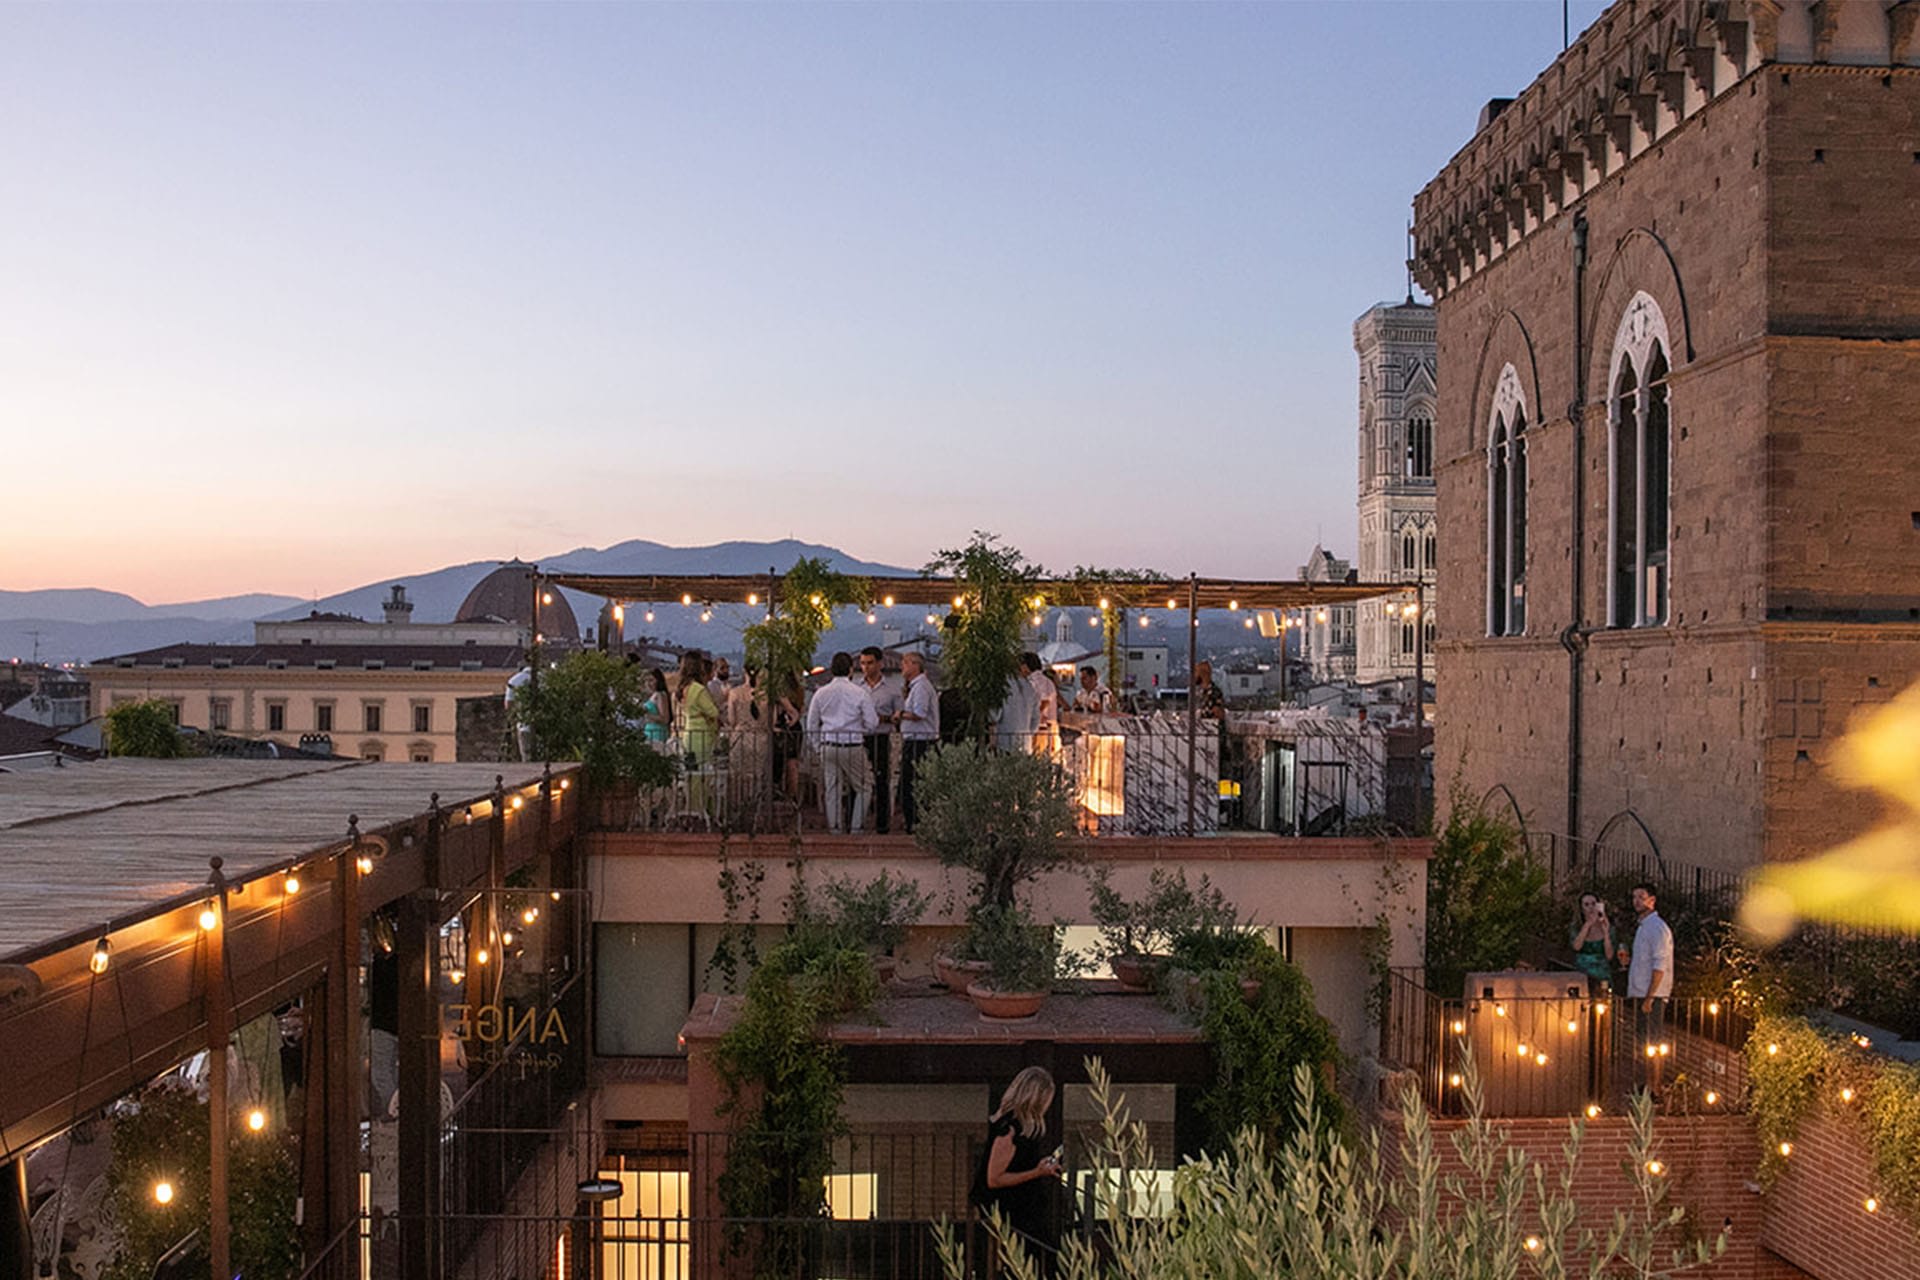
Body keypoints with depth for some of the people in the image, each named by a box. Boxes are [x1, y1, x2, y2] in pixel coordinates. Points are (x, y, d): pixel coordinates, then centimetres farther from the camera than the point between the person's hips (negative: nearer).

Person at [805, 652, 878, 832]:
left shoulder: (821, 694, 4)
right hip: (853, 746, -3)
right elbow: (872, 724, -4)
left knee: (832, 790, 11)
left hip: (828, 747, 3)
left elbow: (811, 726, 8)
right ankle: (857, 828, 7)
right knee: (863, 788, 11)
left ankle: (834, 829, 14)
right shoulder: (859, 693, -7)